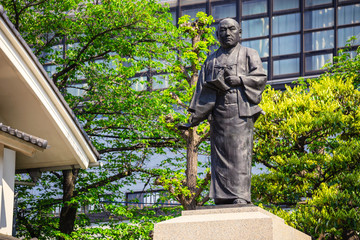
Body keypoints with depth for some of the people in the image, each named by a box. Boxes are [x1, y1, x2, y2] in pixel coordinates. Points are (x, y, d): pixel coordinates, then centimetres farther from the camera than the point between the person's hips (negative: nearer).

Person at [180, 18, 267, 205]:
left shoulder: (249, 54, 13)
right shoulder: (212, 60, 22)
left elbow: (261, 77, 1)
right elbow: (202, 88, 15)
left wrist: (239, 80, -14)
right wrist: (195, 115, 5)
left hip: (240, 110, -4)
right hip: (218, 111, 4)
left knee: (240, 152, -12)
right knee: (220, 153, -3)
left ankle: (241, 194, -17)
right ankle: (223, 196, -3)